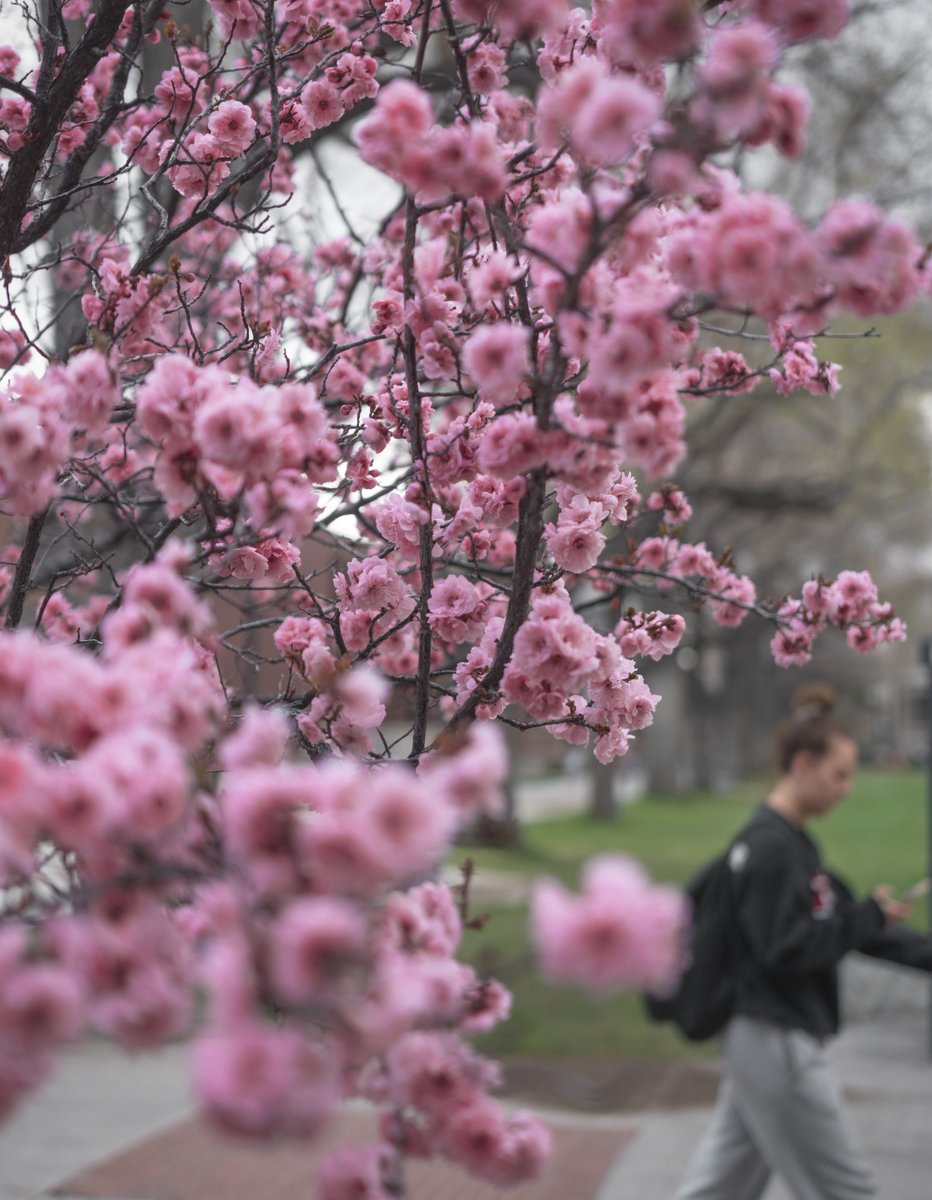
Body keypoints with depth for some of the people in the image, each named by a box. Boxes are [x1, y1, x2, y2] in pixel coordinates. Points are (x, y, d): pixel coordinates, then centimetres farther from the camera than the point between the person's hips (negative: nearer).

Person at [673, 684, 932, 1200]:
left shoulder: (793, 842, 12)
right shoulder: (770, 848, -18)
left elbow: (843, 923, 18)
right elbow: (783, 952, -22)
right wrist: (868, 917, -17)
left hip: (756, 1040, 9)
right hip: (776, 1045, -9)